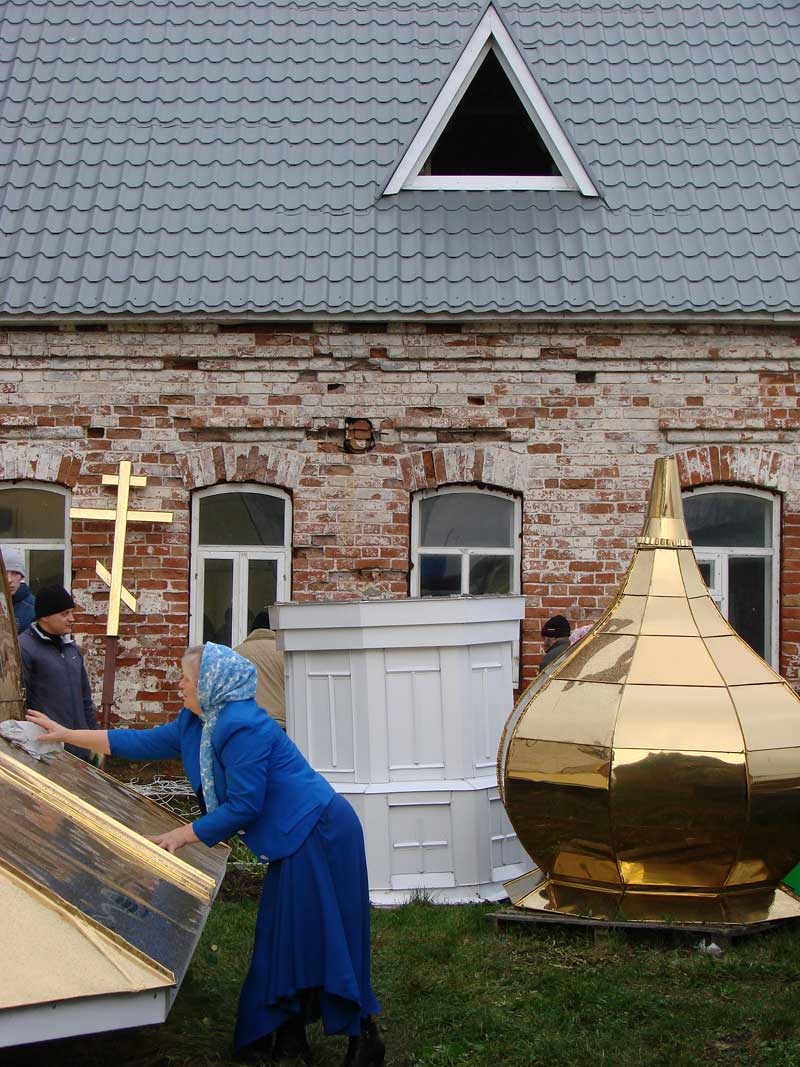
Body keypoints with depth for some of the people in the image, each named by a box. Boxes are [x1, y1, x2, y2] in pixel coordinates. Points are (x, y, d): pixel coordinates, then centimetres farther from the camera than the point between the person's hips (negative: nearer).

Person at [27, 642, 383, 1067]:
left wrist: (185, 834, -11)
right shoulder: (196, 725, 10)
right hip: (294, 841, 10)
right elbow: (144, 742, 19)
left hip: (318, 835, -10)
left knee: (318, 941, -8)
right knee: (285, 939, 12)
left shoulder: (241, 728, -21)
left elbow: (244, 807, -21)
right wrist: (66, 734, 21)